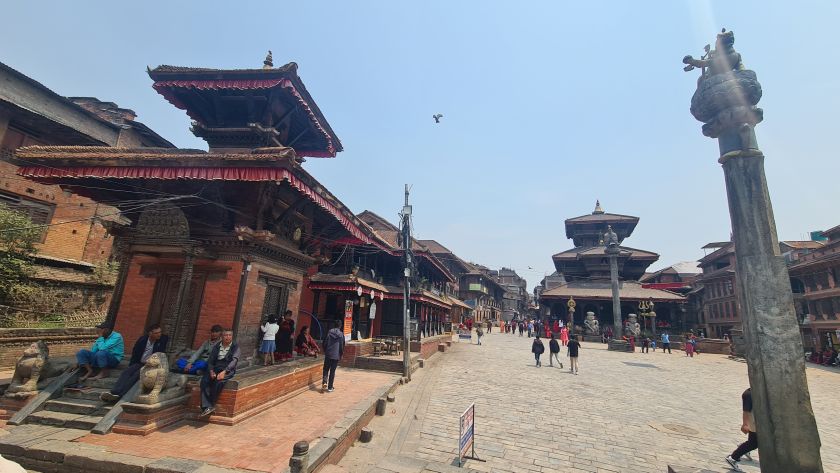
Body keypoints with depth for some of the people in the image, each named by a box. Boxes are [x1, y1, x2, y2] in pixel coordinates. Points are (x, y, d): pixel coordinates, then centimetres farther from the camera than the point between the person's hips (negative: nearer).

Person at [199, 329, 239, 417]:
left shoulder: (235, 346, 0)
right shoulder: (216, 346, 14)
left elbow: (234, 360, -11)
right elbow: (210, 360, 9)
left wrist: (224, 371, -25)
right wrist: (211, 371, -10)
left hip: (228, 369, -4)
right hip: (216, 368, 4)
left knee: (219, 381, -32)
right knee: (204, 380, -25)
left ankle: (210, 406, -15)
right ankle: (207, 406, -26)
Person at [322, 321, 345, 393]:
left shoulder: (329, 332, -1)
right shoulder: (341, 334, -5)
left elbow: (325, 343, 1)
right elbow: (342, 346, -2)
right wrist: (341, 354, 12)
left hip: (328, 354, 1)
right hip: (336, 355, -1)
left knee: (326, 369, 14)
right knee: (332, 371, 6)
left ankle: (324, 382, -7)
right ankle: (330, 387, 10)